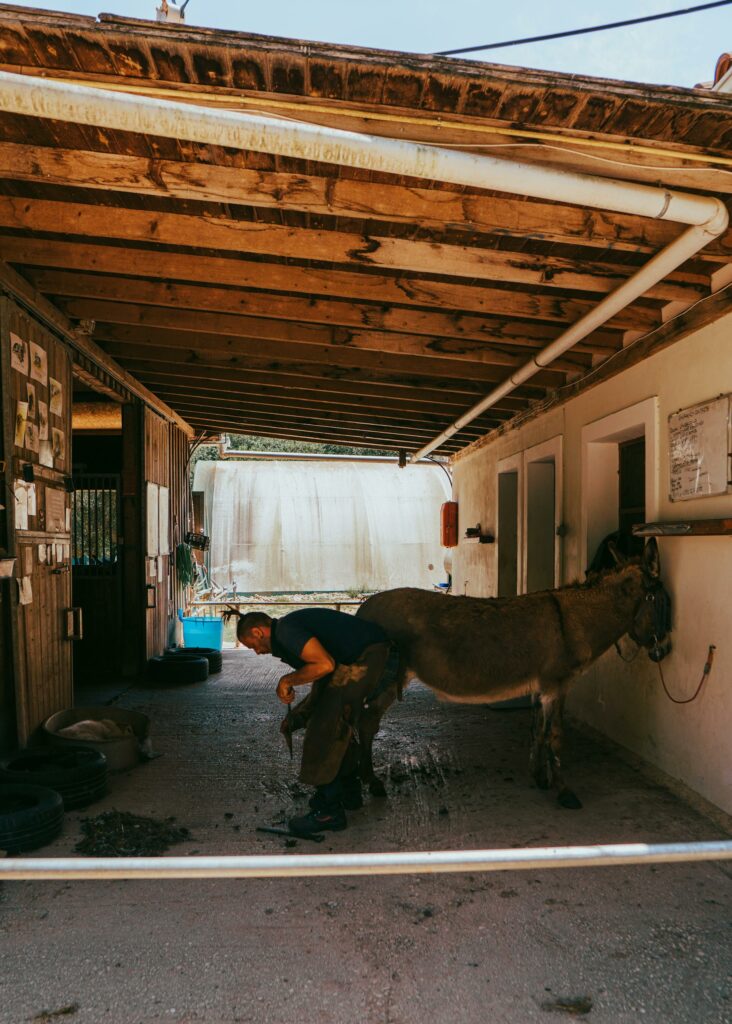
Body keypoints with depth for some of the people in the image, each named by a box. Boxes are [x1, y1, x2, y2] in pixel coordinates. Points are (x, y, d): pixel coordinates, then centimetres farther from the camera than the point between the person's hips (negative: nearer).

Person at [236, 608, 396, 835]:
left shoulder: (286, 630, -8)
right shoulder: (294, 627, 23)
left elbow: (324, 664, -21)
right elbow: (323, 685, 27)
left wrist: (287, 681, -6)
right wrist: (297, 716, 22)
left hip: (366, 661, -11)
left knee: (327, 730, -4)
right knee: (340, 727, 23)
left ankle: (328, 812, 5)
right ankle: (349, 793, 35)